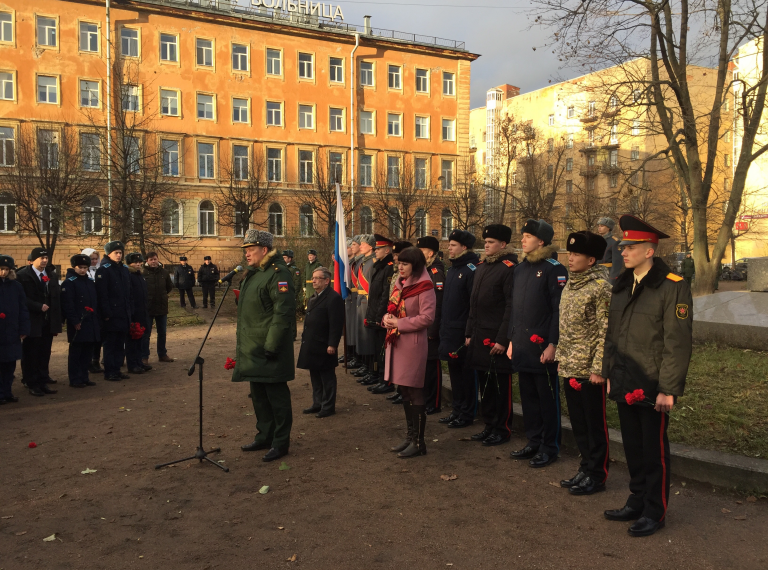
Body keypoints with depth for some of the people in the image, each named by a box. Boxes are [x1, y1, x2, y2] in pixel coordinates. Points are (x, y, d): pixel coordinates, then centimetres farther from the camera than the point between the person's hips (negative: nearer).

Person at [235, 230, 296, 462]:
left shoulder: (277, 273, -15)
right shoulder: (253, 274, 16)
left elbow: (284, 311, -22)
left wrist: (272, 345, -24)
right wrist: (241, 344, 21)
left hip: (269, 350, -10)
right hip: (252, 348, 10)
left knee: (276, 395, 0)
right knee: (258, 395, 19)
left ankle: (280, 443, 12)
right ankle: (264, 436, 33)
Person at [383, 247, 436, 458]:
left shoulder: (424, 286, -12)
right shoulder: (400, 284, 13)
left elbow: (427, 318, -19)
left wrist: (399, 323, -17)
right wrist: (387, 318, -1)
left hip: (413, 343, -8)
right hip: (396, 342, 9)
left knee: (415, 392, -1)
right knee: (404, 391, 15)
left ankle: (418, 441, 10)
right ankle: (410, 436, 28)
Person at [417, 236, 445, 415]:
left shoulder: (437, 273, -15)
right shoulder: (424, 271, 13)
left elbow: (438, 305, -20)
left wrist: (432, 331, -21)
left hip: (431, 328, -9)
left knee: (432, 365, 0)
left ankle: (434, 404, 10)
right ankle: (424, 399, 26)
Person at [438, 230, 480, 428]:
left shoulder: (471, 270, -13)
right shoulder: (452, 269, 14)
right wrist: (444, 326, 14)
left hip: (464, 332, -8)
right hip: (449, 331, 9)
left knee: (466, 372, 2)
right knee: (454, 370, 15)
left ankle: (467, 414, 12)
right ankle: (457, 410, 26)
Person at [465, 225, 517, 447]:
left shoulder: (509, 268, -11)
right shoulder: (482, 266, 14)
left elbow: (511, 307, -16)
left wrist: (503, 339, -18)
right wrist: (469, 333, 14)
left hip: (496, 339, -8)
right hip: (479, 337, 8)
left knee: (501, 386, 4)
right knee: (485, 384, 15)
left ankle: (502, 430, 16)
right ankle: (489, 426, 27)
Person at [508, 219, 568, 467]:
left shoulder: (554, 269, -10)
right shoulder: (520, 269, 13)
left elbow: (559, 310, -14)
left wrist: (552, 344, -18)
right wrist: (512, 340, 16)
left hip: (543, 347, -7)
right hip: (522, 346, 7)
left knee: (548, 398, 4)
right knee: (528, 396, 14)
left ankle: (550, 448, 16)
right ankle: (534, 443, 27)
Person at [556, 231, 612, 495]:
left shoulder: (601, 287, -14)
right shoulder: (570, 283, 11)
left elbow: (606, 331, -16)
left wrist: (598, 369, -18)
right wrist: (561, 356, 15)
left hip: (589, 370, -8)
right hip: (569, 367, 8)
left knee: (595, 424, 5)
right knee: (578, 423, 16)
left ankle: (597, 476, 18)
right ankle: (586, 468, 30)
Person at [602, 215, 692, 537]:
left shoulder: (673, 287, -13)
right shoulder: (622, 285, 9)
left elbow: (678, 343, -15)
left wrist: (668, 389, -16)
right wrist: (609, 374, 13)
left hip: (652, 387, -6)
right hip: (625, 385, 7)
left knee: (655, 452, 8)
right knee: (633, 448, 17)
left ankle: (655, 513, 23)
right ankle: (637, 502, 33)